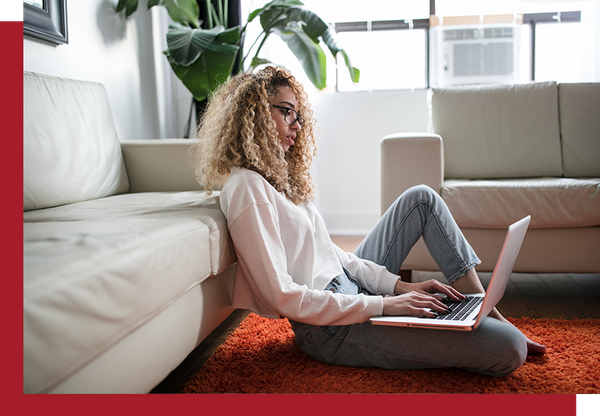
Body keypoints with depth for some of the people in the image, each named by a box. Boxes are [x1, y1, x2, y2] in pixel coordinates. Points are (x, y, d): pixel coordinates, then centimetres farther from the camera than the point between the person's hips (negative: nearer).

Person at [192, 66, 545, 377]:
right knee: (508, 349, -20)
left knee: (421, 198, 12)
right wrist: (383, 305, -21)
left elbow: (330, 252, 12)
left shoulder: (278, 175, 14)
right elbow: (283, 297, -23)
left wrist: (399, 285, 1)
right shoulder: (246, 187, -17)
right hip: (332, 328, -10)